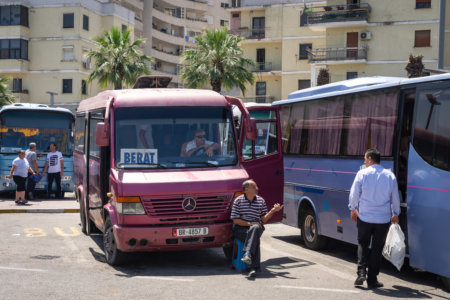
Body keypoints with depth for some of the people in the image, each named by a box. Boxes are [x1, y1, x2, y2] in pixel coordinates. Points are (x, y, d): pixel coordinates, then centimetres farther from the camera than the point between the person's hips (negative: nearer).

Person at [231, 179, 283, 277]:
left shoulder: (261, 201, 12)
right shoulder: (238, 201, 3)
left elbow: (264, 220, 10)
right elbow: (235, 220, -2)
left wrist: (273, 211, -5)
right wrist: (249, 223, -14)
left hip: (256, 227, 2)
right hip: (241, 229, -2)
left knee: (255, 228, -37)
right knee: (255, 238, -34)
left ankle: (247, 253, -53)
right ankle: (254, 267, -43)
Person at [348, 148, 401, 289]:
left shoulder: (362, 173, -6)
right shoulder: (390, 175, 3)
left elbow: (354, 194, -2)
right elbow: (395, 198, 9)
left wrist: (353, 209, 13)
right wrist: (395, 214, 21)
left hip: (364, 217, -1)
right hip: (383, 218, 2)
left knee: (363, 244, 15)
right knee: (377, 248, 8)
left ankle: (361, 273, -1)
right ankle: (372, 280, 10)